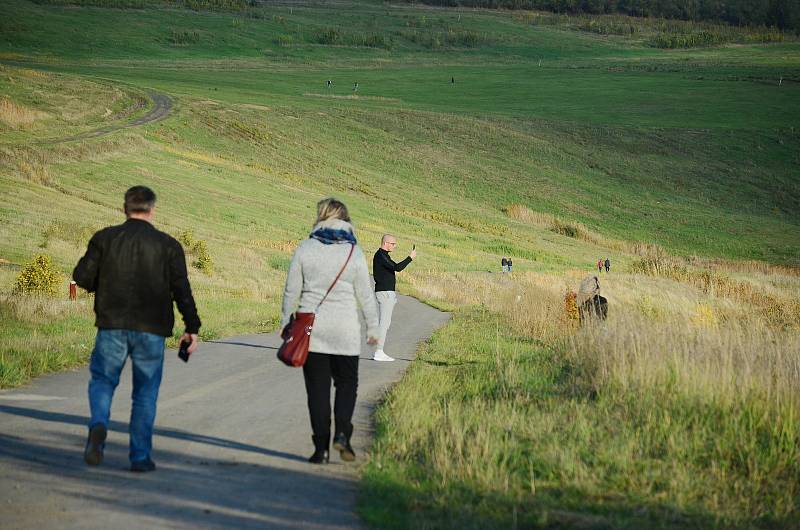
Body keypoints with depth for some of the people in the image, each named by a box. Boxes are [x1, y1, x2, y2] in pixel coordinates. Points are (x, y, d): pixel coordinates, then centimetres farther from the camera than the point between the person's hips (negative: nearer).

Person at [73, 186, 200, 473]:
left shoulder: (104, 238, 2)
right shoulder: (167, 245, 0)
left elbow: (82, 276, -1)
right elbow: (181, 289, -4)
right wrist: (192, 327, 0)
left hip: (112, 325, 1)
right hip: (151, 330, 0)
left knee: (102, 381, 14)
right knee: (145, 392, 8)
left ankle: (98, 425, -16)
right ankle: (140, 456, 8)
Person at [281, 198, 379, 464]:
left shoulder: (305, 249, -2)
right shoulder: (354, 252, -4)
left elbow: (291, 290, 2)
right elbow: (365, 295, -1)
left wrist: (286, 322, 14)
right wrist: (372, 327, 10)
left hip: (311, 329, 1)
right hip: (344, 332, -1)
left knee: (317, 388, 6)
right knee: (346, 383, 14)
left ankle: (321, 447, 3)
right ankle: (342, 433, -6)